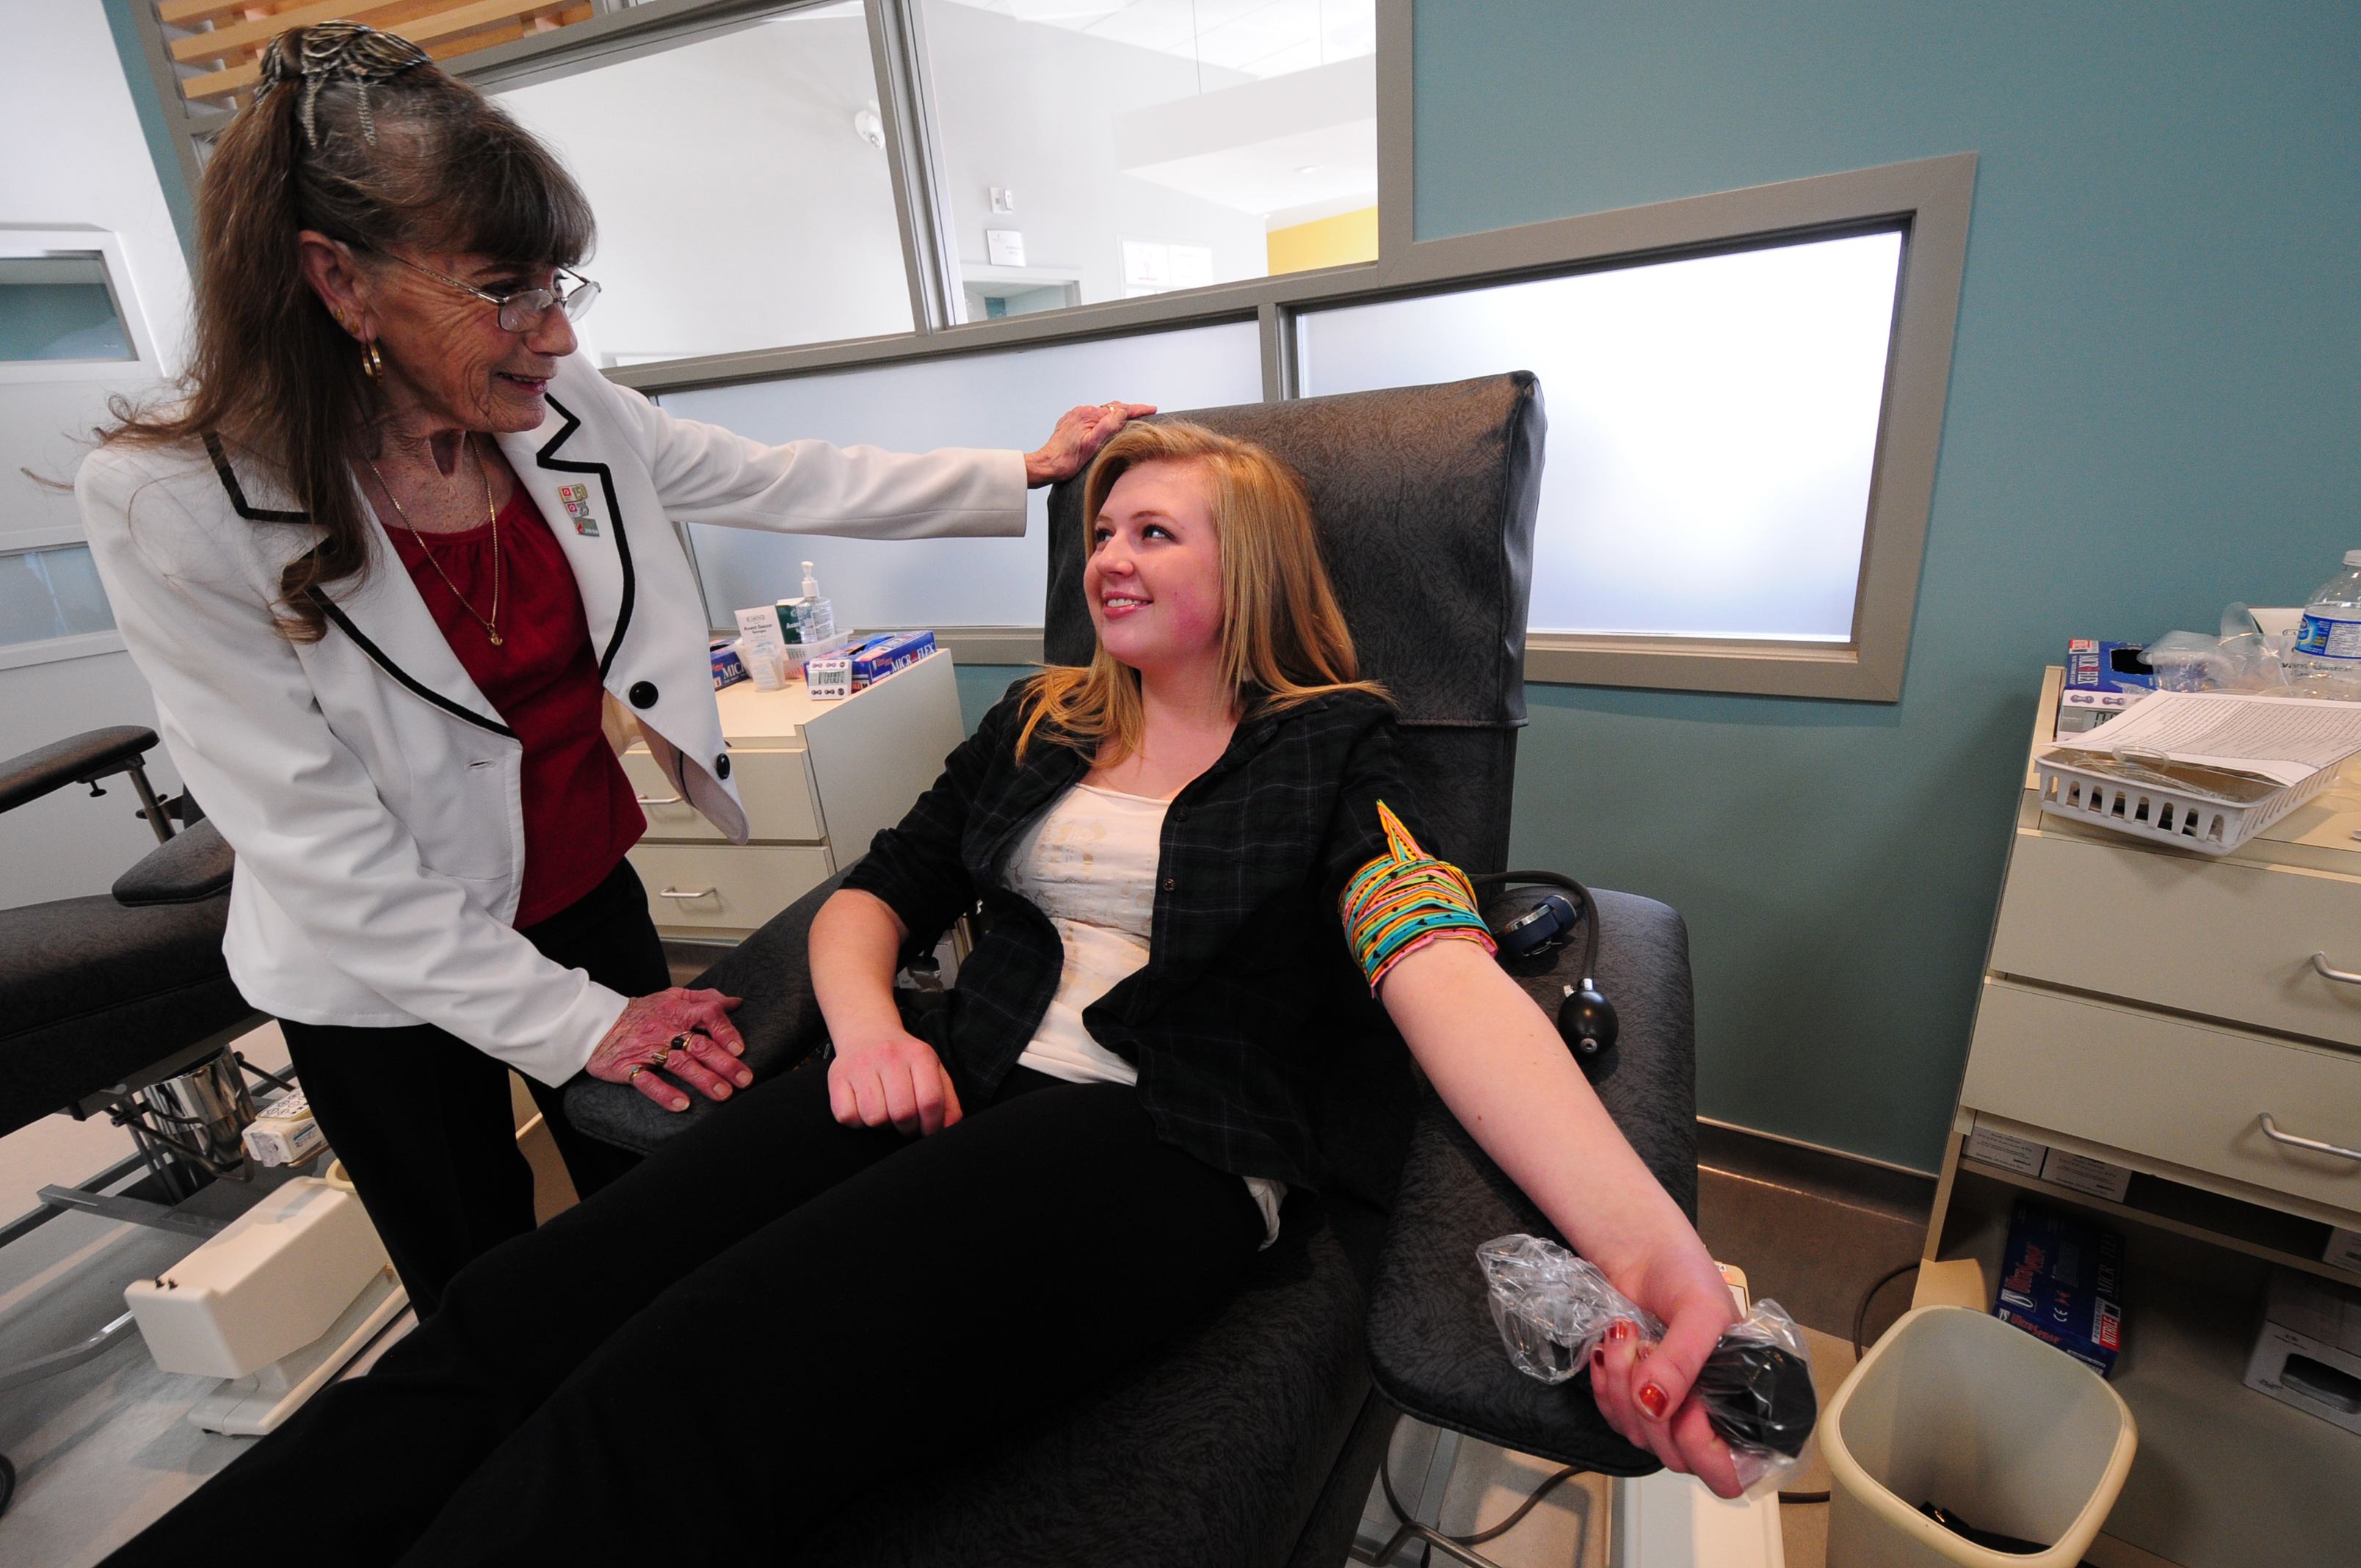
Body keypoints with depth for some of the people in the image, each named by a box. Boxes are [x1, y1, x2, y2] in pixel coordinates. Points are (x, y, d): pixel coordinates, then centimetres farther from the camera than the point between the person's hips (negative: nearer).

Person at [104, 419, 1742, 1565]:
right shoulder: (1040, 724, 18)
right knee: (519, 1308, -17)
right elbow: (873, 893, 20)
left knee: (657, 1406, -26)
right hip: (967, 1082, 5)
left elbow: (1444, 972, -12)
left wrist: (1653, 1248, -26)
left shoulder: (1329, 751, 4)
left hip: (1167, 1141, -4)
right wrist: (867, 1024, -3)